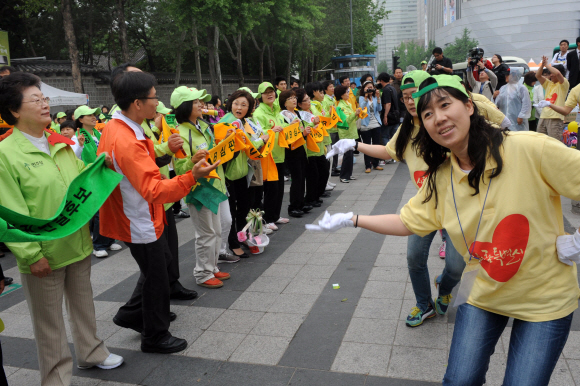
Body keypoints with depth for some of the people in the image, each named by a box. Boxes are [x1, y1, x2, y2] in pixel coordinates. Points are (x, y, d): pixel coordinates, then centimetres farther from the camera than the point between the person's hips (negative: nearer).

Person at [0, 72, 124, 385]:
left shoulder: (60, 145, 7)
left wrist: (100, 165, -3)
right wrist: (31, 254, -18)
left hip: (78, 245, 6)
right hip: (44, 256, -6)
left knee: (82, 304, 22)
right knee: (49, 321, 10)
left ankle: (90, 352, 42)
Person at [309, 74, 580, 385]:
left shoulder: (529, 148, -23)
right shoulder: (440, 178, -5)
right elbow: (406, 222, 2)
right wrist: (350, 219, -4)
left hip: (545, 299, -3)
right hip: (483, 293, 3)